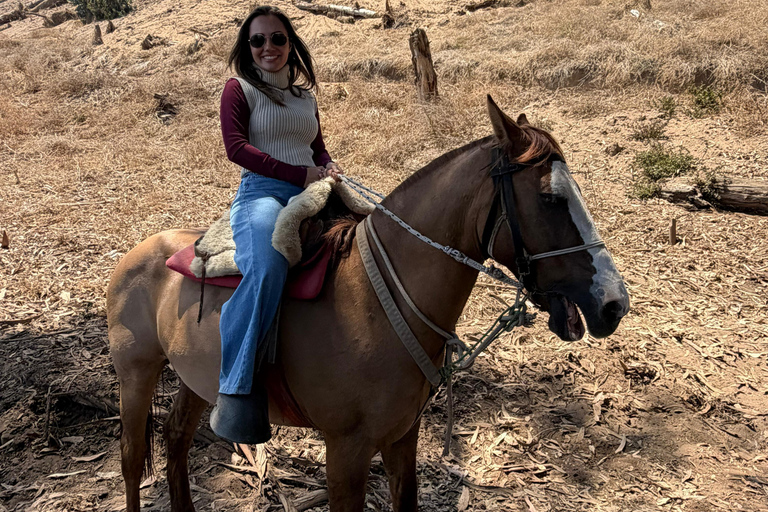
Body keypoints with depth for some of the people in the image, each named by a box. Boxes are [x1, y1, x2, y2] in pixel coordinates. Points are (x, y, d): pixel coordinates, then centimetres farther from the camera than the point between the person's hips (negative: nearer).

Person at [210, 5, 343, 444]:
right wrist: (302, 173, -15)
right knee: (266, 268, -37)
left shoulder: (306, 95, 25)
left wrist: (332, 170, 3)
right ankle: (237, 391, -34)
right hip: (262, 193, -6)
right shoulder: (239, 89, 8)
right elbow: (237, 147, -6)